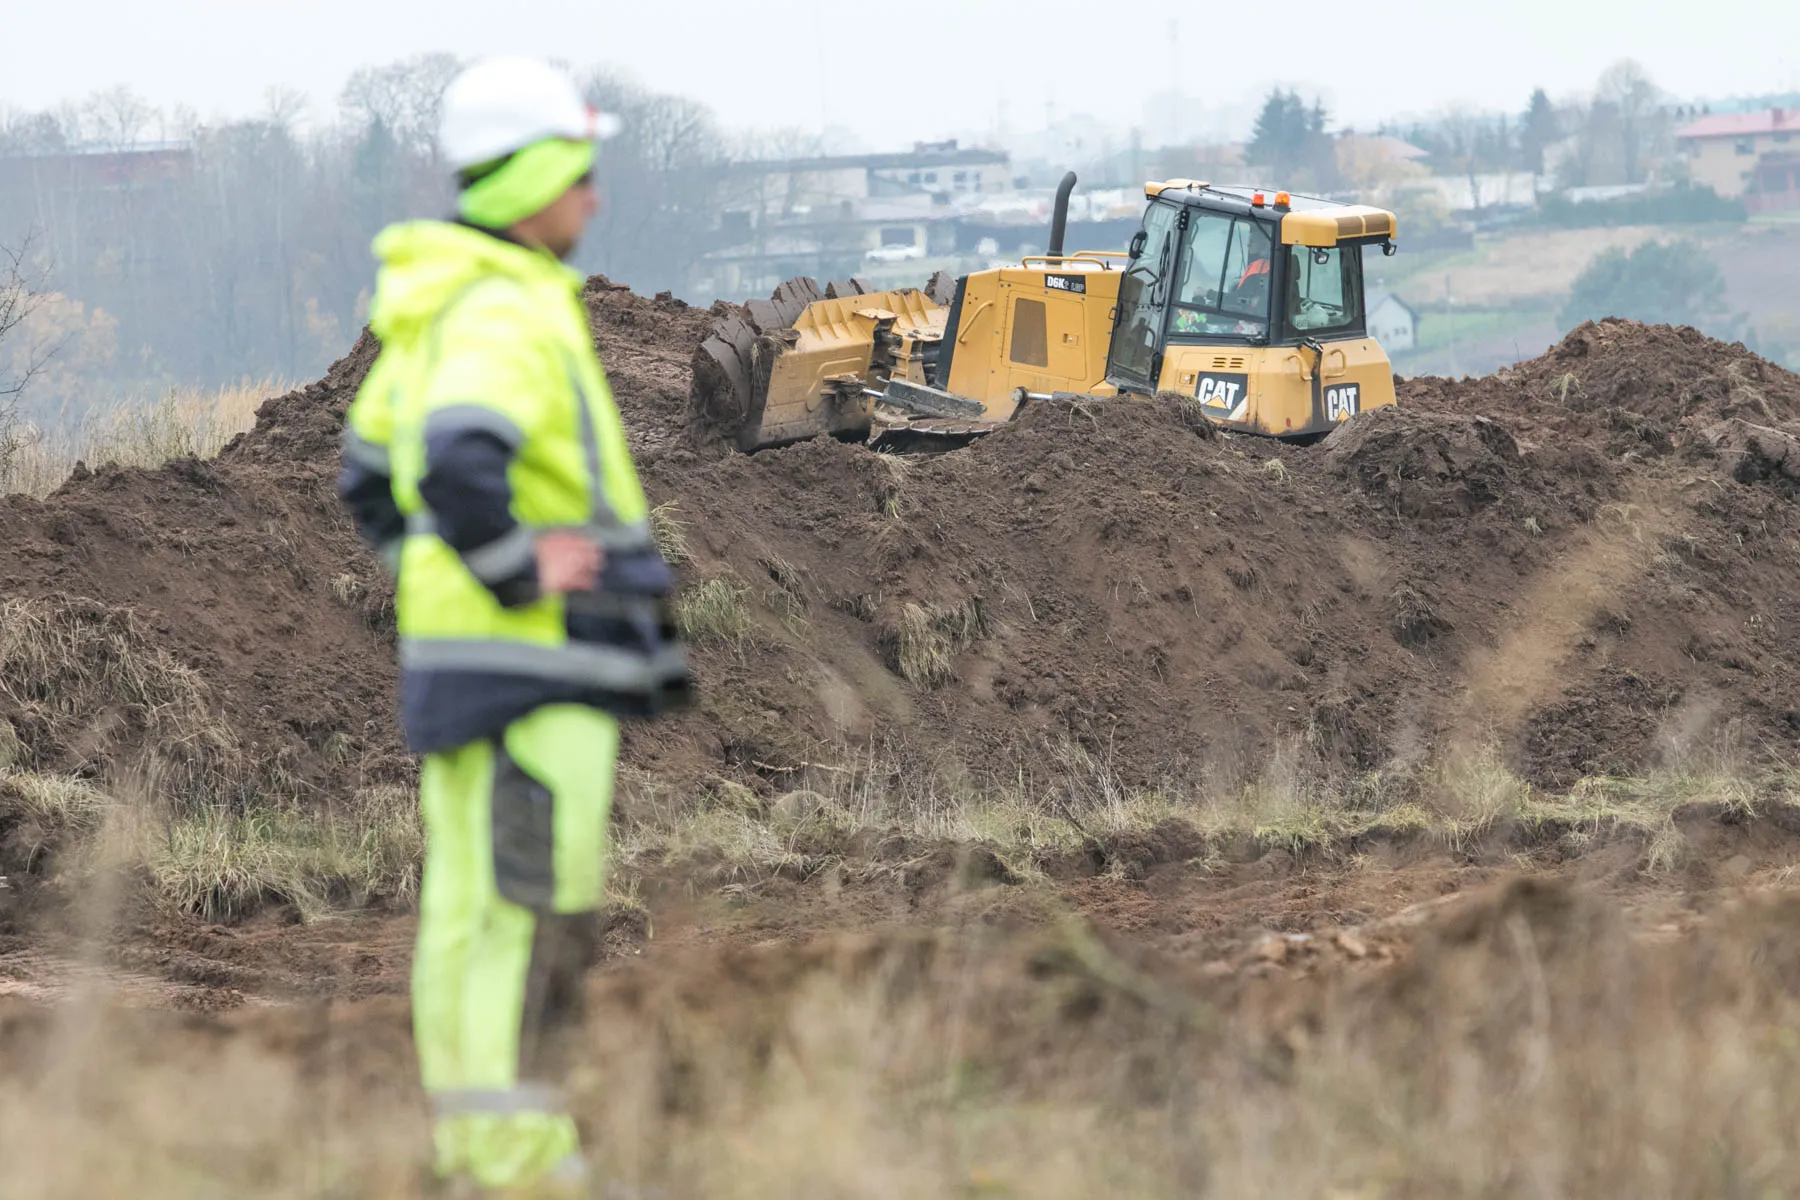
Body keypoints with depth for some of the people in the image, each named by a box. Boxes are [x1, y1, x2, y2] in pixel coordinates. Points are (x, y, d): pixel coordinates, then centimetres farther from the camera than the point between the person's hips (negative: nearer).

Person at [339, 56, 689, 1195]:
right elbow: (458, 464, -34)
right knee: (539, 900, -9)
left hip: (459, 652, 10)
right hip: (533, 666, -10)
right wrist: (517, 575, -22)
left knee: (471, 903, 12)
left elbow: (372, 473, 25)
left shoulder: (436, 309, 15)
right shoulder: (509, 315, -17)